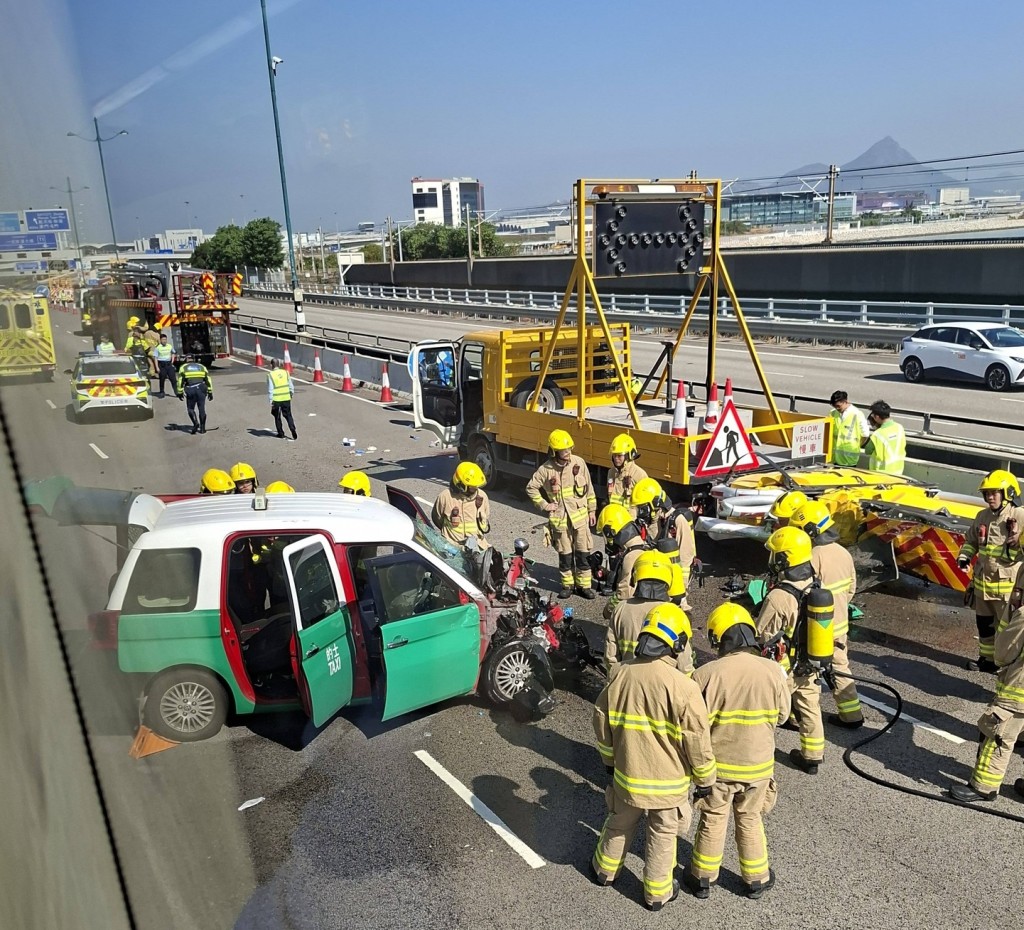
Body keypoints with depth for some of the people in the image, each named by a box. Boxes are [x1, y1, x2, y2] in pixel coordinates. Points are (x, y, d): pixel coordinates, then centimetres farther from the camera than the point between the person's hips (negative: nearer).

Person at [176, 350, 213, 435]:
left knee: (191, 408, 11)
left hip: (190, 390, -2)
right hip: (201, 389, 2)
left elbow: (180, 381, 4)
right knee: (201, 409, 7)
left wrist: (180, 393, 6)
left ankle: (195, 423, -12)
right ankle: (202, 428, 6)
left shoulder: (183, 367, 13)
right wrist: (210, 392, 15)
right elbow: (208, 380, 14)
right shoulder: (202, 367, 19)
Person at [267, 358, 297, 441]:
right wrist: (292, 393, 26)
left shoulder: (270, 375, -10)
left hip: (276, 400, -3)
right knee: (288, 415, 12)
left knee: (277, 417, 13)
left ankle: (281, 433, 18)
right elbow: (291, 386, 8)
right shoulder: (285, 372, 2)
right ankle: (293, 429, -7)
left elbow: (270, 390, -11)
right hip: (286, 398, 3)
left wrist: (270, 401, -7)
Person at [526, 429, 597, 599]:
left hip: (580, 516, 1)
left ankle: (584, 585, 18)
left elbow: (589, 488, 4)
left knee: (583, 553, 6)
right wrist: (544, 505, -3)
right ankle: (567, 584, 24)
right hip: (559, 519, -1)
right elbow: (531, 488, 2)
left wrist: (592, 510, 7)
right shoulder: (546, 469, -9)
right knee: (565, 555, 9)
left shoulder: (579, 463, -5)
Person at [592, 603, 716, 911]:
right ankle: (657, 892, 38)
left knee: (619, 825, 27)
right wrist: (704, 779, 0)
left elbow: (602, 724, 0)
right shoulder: (682, 687, -26)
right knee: (662, 836, 20)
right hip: (668, 781, -3)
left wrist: (610, 761, 16)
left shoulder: (620, 674, -12)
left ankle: (605, 870, 48)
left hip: (627, 774, 3)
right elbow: (697, 741, -18)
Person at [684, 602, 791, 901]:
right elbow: (781, 714, -1)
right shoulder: (773, 671, -16)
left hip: (717, 764, -2)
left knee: (712, 820, 18)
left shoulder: (706, 675, -25)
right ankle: (756, 879, 39)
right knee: (750, 820, 23)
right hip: (758, 764, 2)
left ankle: (702, 878, 35)